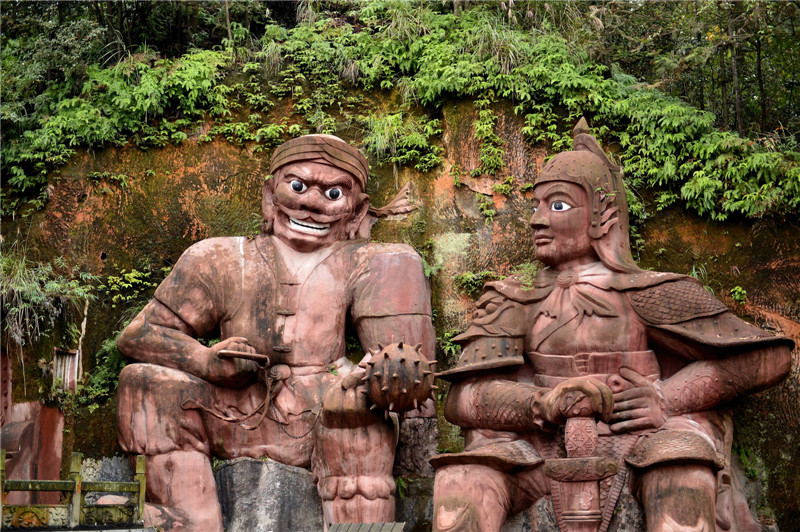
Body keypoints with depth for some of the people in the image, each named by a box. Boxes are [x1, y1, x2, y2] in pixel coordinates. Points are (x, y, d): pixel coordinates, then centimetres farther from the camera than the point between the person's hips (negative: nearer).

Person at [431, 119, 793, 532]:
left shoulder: (646, 296, 6)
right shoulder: (517, 306, 12)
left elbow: (768, 357, 4)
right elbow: (464, 399, -2)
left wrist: (668, 400, -8)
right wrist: (545, 403, -22)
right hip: (546, 454, 2)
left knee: (679, 455, -36)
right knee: (459, 479, -28)